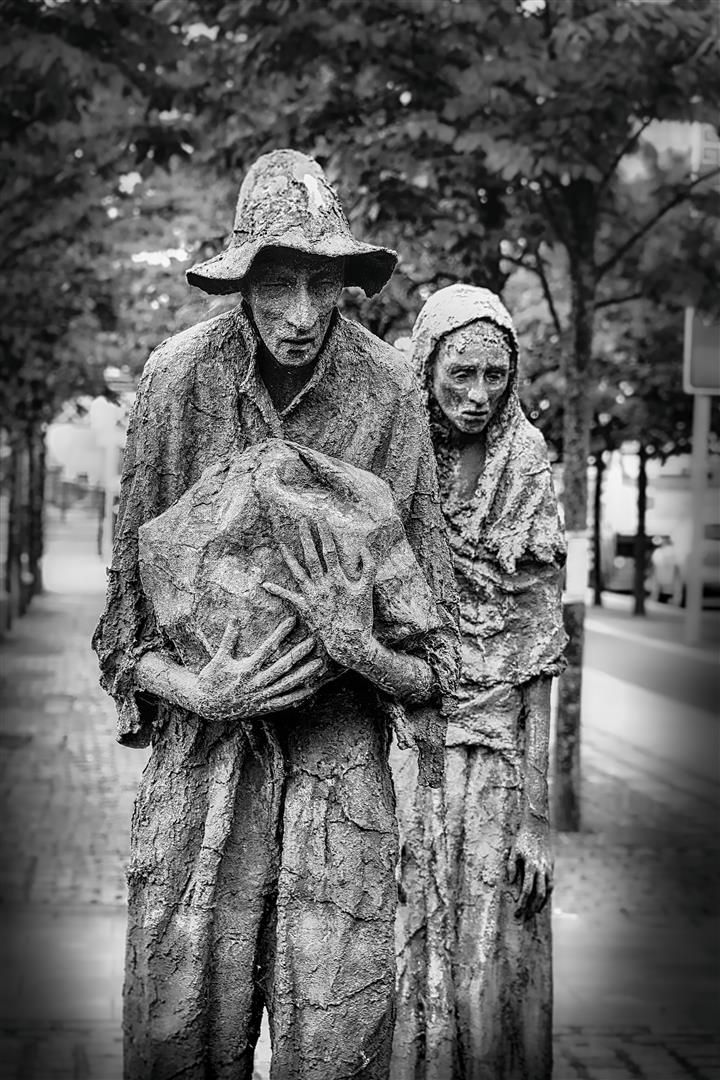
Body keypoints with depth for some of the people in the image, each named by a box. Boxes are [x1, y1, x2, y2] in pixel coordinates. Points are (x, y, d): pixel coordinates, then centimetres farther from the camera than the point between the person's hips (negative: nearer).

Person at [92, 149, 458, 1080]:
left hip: (341, 754, 0)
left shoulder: (389, 394, -6)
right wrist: (193, 689, -16)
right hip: (201, 745, 0)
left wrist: (367, 653, -20)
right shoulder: (177, 379, -5)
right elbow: (125, 609, 2)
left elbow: (433, 655, 1)